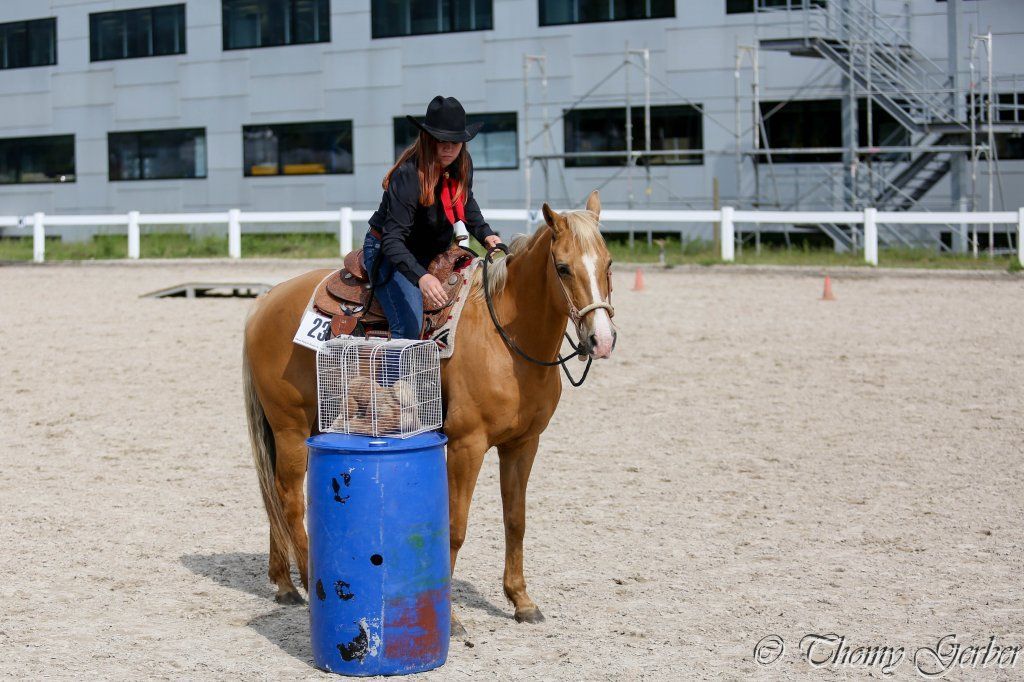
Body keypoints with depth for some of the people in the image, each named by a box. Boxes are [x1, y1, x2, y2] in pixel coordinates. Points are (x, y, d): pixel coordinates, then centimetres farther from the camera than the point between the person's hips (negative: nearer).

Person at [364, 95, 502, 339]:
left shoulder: (463, 165, -7)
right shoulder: (407, 176, -30)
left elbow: (467, 203, 17)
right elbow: (392, 240, -36)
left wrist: (485, 234, -1)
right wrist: (421, 277, -50)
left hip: (433, 252, 8)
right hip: (387, 254, -8)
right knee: (409, 326, -25)